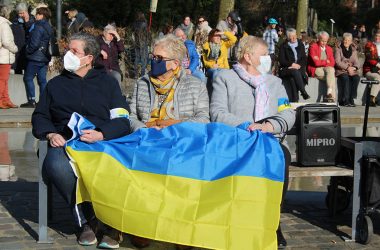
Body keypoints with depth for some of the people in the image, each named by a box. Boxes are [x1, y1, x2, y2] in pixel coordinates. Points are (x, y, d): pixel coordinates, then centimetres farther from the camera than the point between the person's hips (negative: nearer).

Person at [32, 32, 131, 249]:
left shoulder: (107, 82, 18)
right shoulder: (56, 84, 25)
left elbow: (123, 120, 8)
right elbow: (40, 115, 26)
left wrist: (101, 134, -11)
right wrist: (50, 134, 3)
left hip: (103, 142, -2)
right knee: (56, 166, -36)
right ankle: (87, 221, -17)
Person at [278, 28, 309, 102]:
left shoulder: (300, 44, 18)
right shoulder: (283, 46, 10)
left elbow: (304, 58, 12)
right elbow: (281, 60, 0)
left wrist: (299, 65, -9)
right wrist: (292, 64, -13)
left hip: (299, 68, 2)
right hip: (286, 69, -2)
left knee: (292, 79, -33)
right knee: (295, 72, -37)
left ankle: (294, 102, -37)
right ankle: (303, 92, -40)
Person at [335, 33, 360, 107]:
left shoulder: (353, 50, 19)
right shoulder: (338, 49, 6)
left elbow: (356, 61, 10)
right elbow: (337, 62, -7)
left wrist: (354, 67, -13)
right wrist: (347, 68, -18)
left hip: (352, 70, 3)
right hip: (341, 70, -3)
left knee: (356, 78, -29)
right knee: (345, 78, -35)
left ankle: (351, 99, -25)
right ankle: (344, 100, -31)